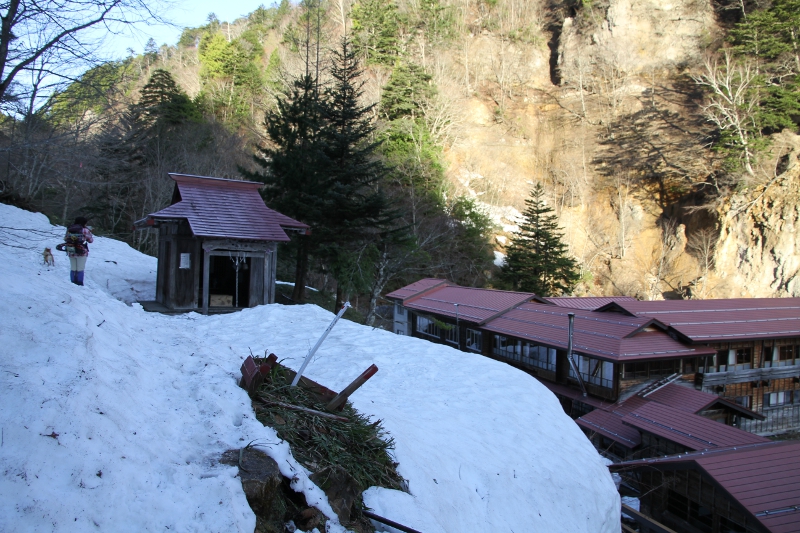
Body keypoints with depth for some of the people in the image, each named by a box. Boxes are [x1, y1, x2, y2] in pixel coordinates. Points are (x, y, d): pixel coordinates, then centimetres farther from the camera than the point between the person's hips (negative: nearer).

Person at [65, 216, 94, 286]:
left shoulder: (69, 229, 2)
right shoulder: (85, 230, -10)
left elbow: (65, 239, 12)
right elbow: (91, 240, 1)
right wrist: (89, 231, 14)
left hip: (71, 252, 4)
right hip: (81, 253, -4)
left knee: (73, 269, 13)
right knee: (80, 270, 3)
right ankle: (79, 285, 4)